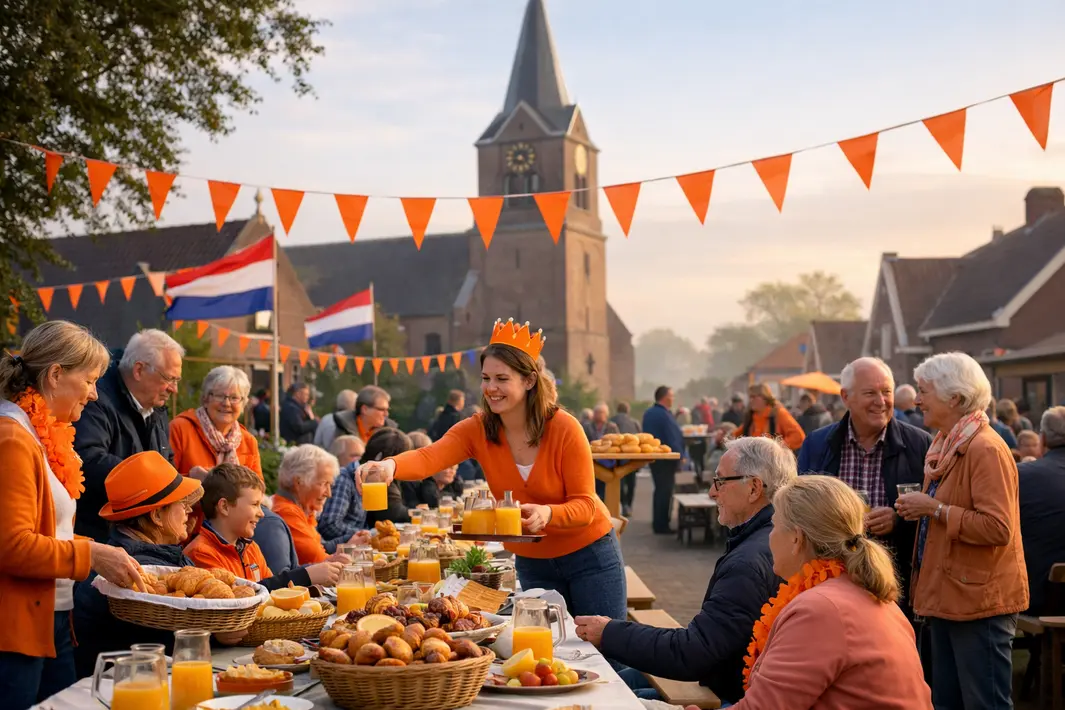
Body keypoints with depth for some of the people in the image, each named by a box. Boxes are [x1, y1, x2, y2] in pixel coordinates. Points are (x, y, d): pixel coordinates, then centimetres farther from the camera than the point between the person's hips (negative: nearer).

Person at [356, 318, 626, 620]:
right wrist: (390, 466, -53)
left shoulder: (564, 428, -21)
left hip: (589, 554, -3)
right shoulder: (477, 430, -12)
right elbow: (427, 458, -31)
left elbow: (585, 505, -18)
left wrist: (547, 514, -40)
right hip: (532, 563, 3)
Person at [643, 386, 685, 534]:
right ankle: (661, 525, 0)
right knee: (665, 491, -3)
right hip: (665, 459, -9)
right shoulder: (664, 415, -20)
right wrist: (680, 455, -16)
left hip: (653, 457, 9)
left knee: (659, 489, 19)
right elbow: (673, 438, -21)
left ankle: (657, 522, 26)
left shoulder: (648, 413, 9)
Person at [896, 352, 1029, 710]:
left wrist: (934, 509, -20)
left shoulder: (986, 449, -17)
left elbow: (998, 529, -24)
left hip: (979, 601, -10)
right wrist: (919, 510, 11)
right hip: (947, 597, 10)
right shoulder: (944, 446, 13)